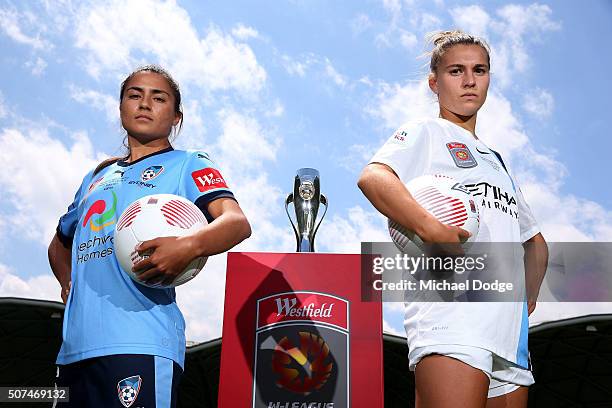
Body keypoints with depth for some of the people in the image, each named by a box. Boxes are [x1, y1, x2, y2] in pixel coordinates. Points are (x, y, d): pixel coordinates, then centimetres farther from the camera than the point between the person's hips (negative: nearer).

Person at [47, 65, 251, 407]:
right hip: (75, 346, 6)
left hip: (142, 344, -6)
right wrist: (69, 282, 16)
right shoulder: (98, 177, 26)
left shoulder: (187, 166, 8)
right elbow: (61, 243, 39)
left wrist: (189, 245, -31)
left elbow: (238, 223, -10)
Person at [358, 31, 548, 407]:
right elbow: (372, 178, -11)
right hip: (451, 310, -8)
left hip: (510, 327, 8)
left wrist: (529, 295, 21)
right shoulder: (425, 132, 11)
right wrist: (431, 229, -26)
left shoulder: (496, 161, 33)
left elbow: (536, 241, 39)